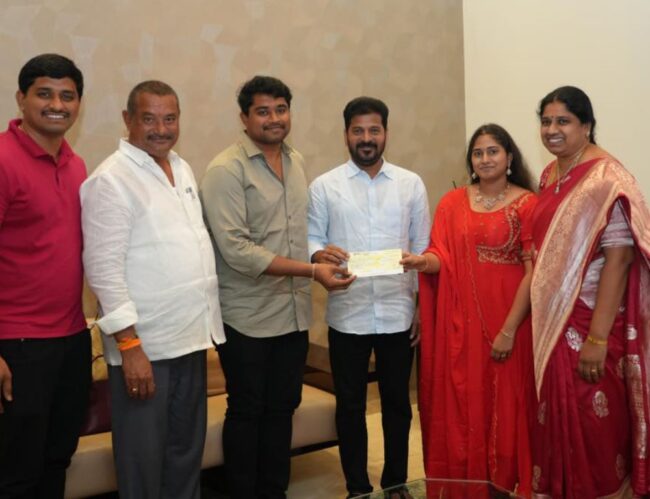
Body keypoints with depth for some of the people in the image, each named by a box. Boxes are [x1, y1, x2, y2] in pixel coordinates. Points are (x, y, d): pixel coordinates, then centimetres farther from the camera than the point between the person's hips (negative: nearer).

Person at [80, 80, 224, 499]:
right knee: (144, 456, 8)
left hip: (191, 337, 7)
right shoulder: (111, 180, -13)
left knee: (188, 449, 19)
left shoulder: (183, 169, 10)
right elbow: (105, 269, -18)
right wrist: (129, 345, -20)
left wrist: (205, 323, 13)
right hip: (144, 346, -7)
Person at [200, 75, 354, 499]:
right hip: (248, 317, -6)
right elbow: (235, 249, -22)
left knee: (282, 409, 16)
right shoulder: (226, 169, -13)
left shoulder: (296, 161, 9)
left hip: (294, 312, 6)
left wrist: (322, 250, 1)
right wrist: (311, 270, -24)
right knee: (247, 412, 8)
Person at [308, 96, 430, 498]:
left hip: (399, 313, 1)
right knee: (350, 404, 10)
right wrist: (319, 254, -24)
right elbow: (310, 238, 0)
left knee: (398, 402, 13)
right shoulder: (324, 186, 1)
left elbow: (423, 249, 6)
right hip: (347, 315, -1)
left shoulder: (411, 184, 5)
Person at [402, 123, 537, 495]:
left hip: (508, 322, -3)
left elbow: (533, 271, -9)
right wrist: (423, 262, -24)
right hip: (460, 323, 3)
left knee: (504, 408, 5)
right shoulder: (452, 203, 7)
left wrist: (509, 329, -13)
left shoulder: (527, 204, -4)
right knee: (460, 407, 8)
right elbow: (441, 259, 0)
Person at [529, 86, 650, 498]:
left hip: (590, 324, -7)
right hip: (553, 321, 8)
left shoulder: (606, 179, -16)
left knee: (593, 425, 4)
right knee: (558, 418, 17)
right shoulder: (551, 175, 9)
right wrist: (542, 320, 15)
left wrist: (597, 338, -23)